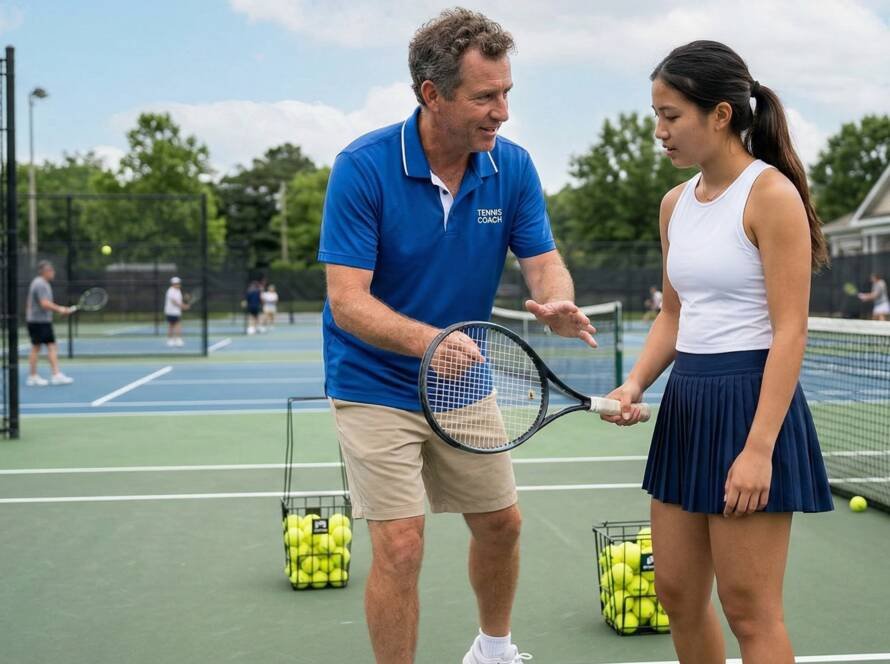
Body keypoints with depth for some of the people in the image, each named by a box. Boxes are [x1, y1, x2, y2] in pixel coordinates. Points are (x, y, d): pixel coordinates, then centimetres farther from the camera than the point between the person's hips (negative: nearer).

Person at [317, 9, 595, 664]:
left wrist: (559, 304, -33)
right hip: (376, 385, -5)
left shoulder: (513, 167, -9)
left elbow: (545, 264, -8)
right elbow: (347, 301, -25)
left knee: (501, 523, 16)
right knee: (401, 544, -10)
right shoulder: (363, 166, -22)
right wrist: (426, 339, -43)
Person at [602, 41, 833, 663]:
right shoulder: (676, 203, 10)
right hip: (686, 403, 8)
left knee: (749, 610, 0)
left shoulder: (771, 194, -12)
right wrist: (635, 384, 3)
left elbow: (790, 331, -16)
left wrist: (759, 449, -21)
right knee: (677, 591, 13)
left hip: (752, 405, -8)